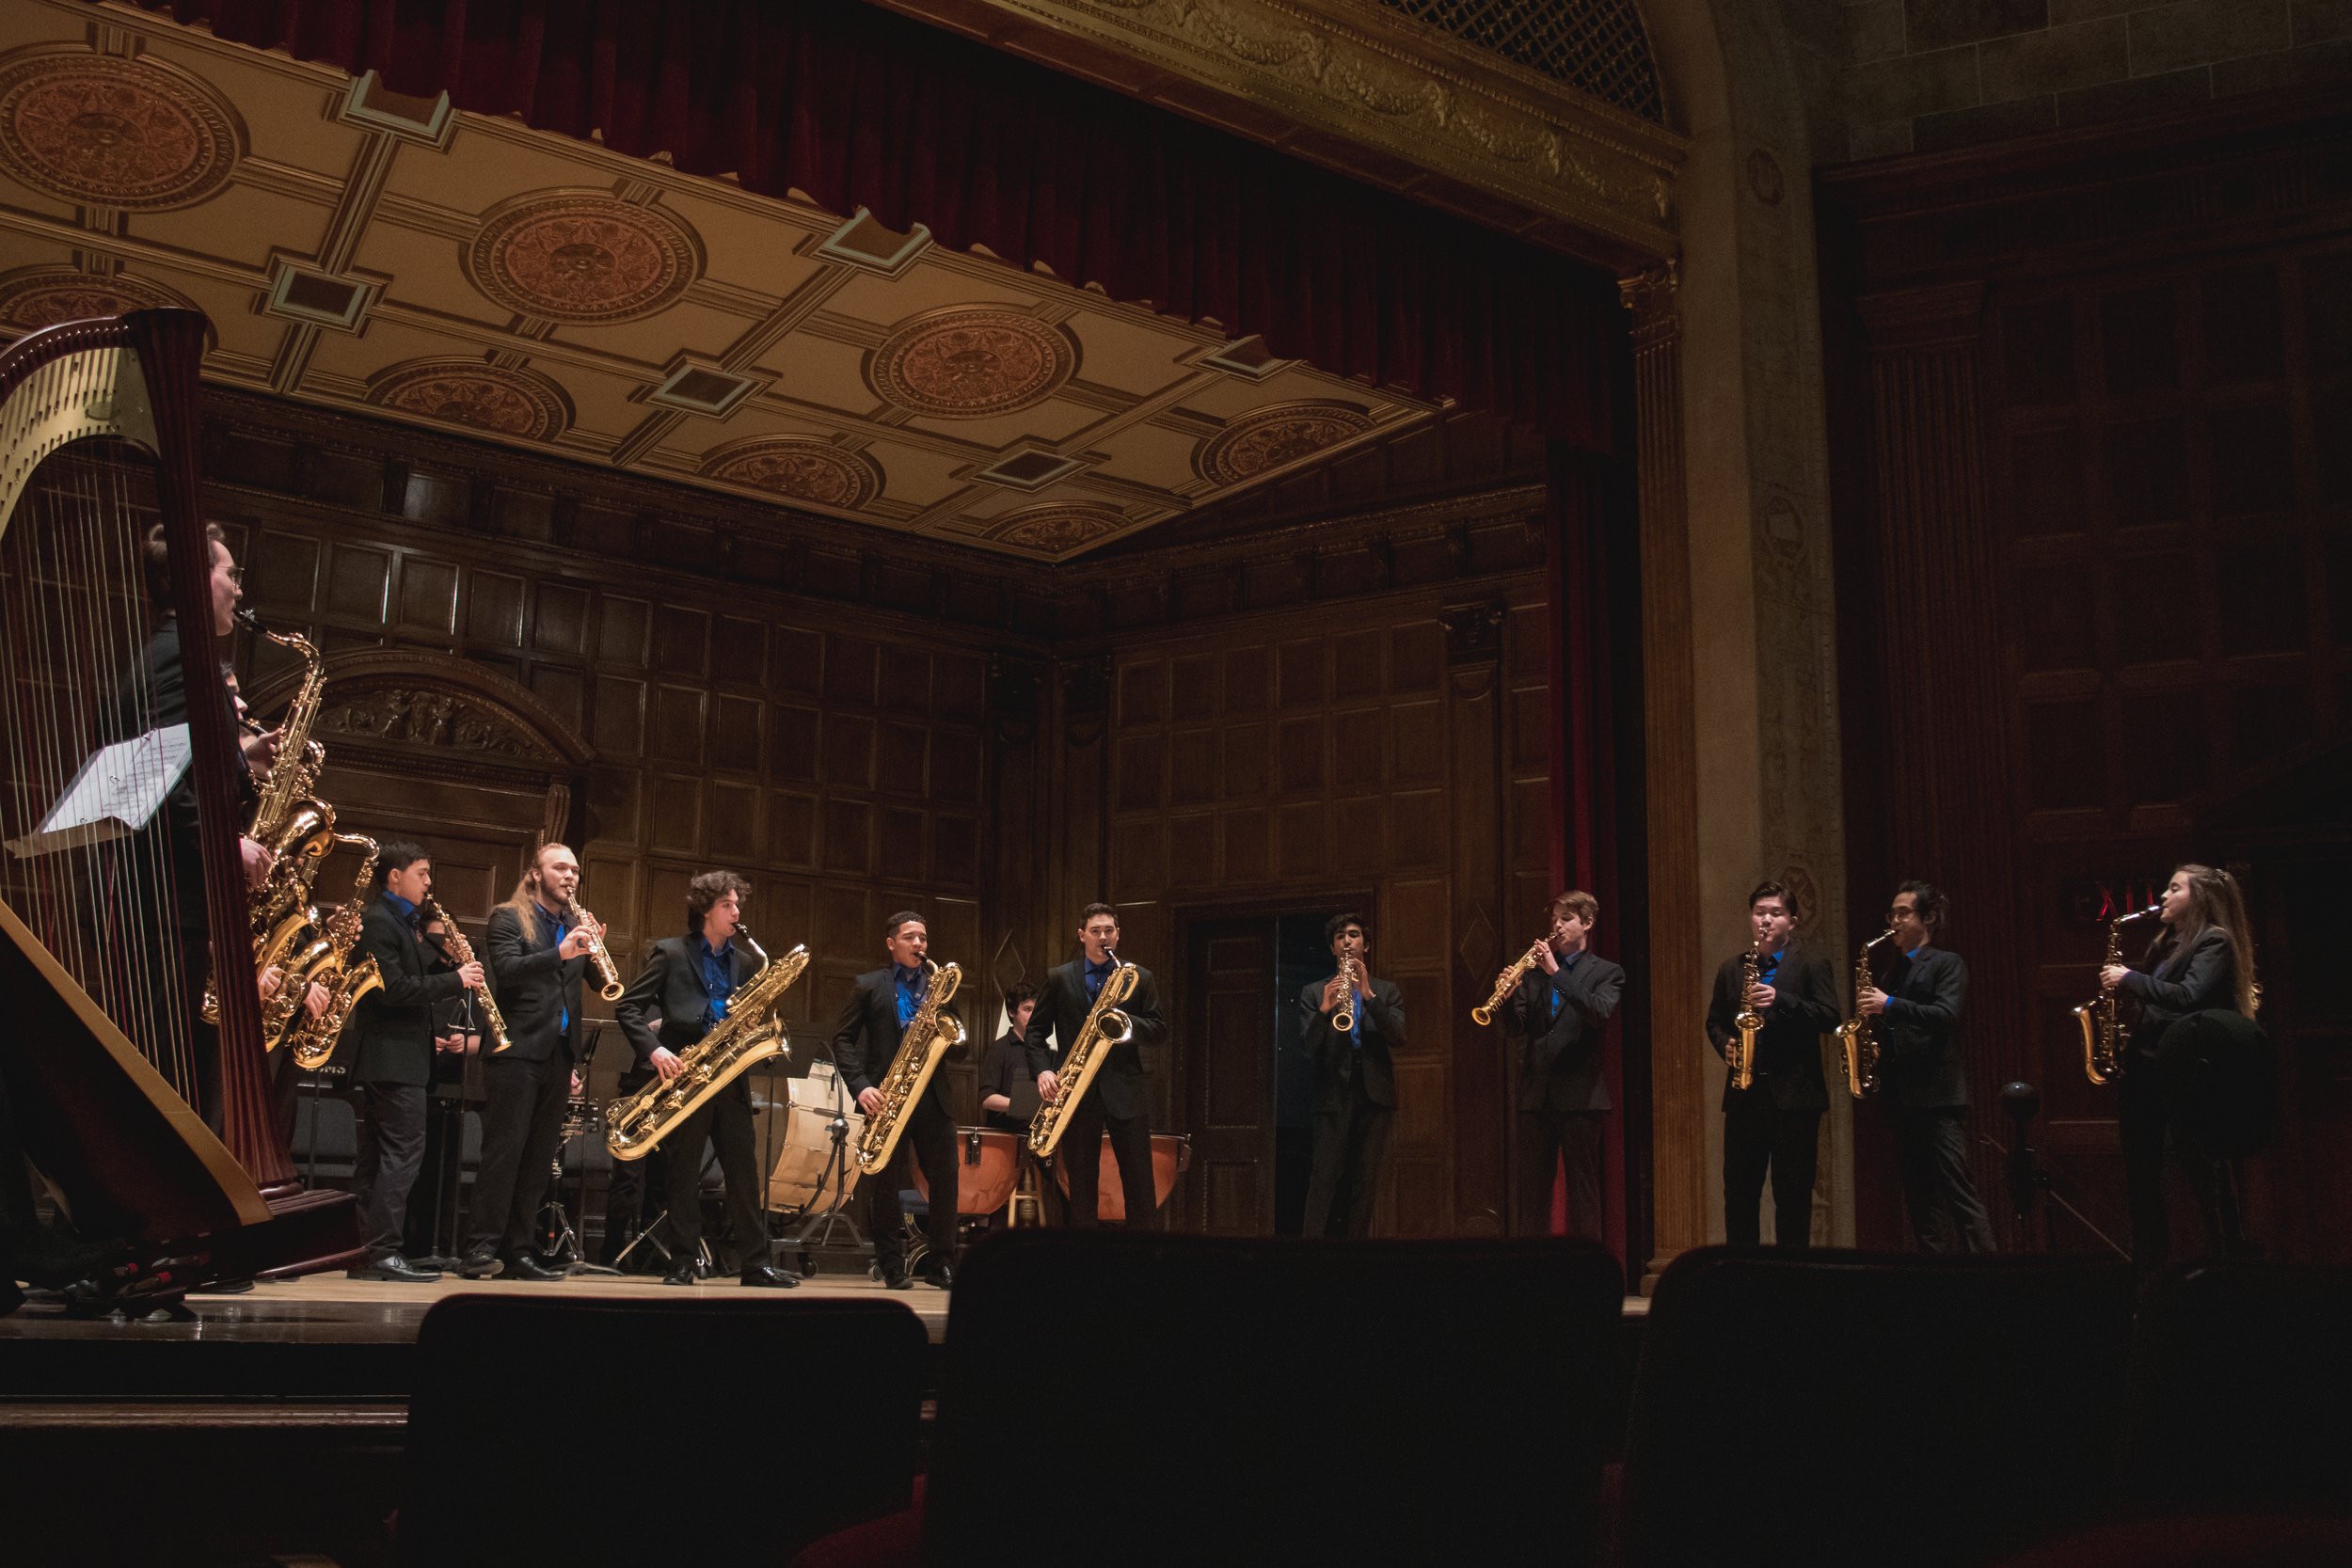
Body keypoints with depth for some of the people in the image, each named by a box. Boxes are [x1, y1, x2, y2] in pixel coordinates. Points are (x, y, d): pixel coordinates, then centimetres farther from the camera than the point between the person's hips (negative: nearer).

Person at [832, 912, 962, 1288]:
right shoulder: (869, 985, 7)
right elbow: (843, 1039, 1)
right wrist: (860, 1085, -12)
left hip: (932, 1095, 2)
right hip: (885, 1096, -2)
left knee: (945, 1179, -1)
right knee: (885, 1183, 1)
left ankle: (941, 1264, 8)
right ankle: (892, 1267, 9)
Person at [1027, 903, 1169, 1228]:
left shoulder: (1140, 978, 8)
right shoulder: (1059, 979, 8)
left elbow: (1159, 1031, 5)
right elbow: (1036, 1030, 8)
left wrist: (1124, 1020, -14)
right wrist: (1042, 1070, -8)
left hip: (1125, 1089, 0)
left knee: (1140, 1183, 0)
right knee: (1081, 1184, 5)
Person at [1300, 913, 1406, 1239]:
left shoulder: (1387, 991, 14)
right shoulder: (1314, 992, 11)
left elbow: (1398, 1039, -3)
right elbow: (1310, 1049, -1)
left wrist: (1368, 994, -14)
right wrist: (1324, 1009, -19)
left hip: (1375, 1094, 2)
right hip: (1333, 1094, -1)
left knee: (1365, 1184, 0)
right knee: (1324, 1181, -10)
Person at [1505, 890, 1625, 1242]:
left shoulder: (1606, 973, 4)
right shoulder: (1535, 972, 14)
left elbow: (1601, 1013, -17)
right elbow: (1519, 1027, 5)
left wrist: (1556, 972, -21)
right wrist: (1509, 996, -15)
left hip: (1579, 1094, -4)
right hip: (1536, 1093, 4)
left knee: (1583, 1187, -1)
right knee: (1532, 1187, 6)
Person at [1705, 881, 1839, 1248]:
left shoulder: (1811, 965, 2)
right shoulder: (1731, 969, 14)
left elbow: (1830, 1018, -9)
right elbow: (1714, 1021, 18)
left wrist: (1780, 1000, -20)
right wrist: (1726, 1045, -3)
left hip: (1794, 1093, -4)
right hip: (1744, 1092, 4)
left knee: (1793, 1192, 0)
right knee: (1738, 1190, 5)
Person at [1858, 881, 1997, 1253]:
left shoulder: (1947, 963, -1)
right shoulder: (1896, 970, 20)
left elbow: (1946, 1015, -16)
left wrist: (1890, 1005, -22)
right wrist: (1869, 1010, -1)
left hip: (1938, 1094, -7)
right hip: (1903, 1095, 8)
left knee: (1957, 1188, -10)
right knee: (1918, 1193, 7)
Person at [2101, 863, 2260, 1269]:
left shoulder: (2214, 941, -6)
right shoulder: (2169, 942, 19)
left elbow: (2187, 996, -21)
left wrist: (2129, 980, -14)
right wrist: (2121, 982, 2)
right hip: (2144, 1064, 9)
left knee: (2201, 1173, -5)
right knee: (2141, 1172, 10)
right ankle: (2149, 1259, 17)